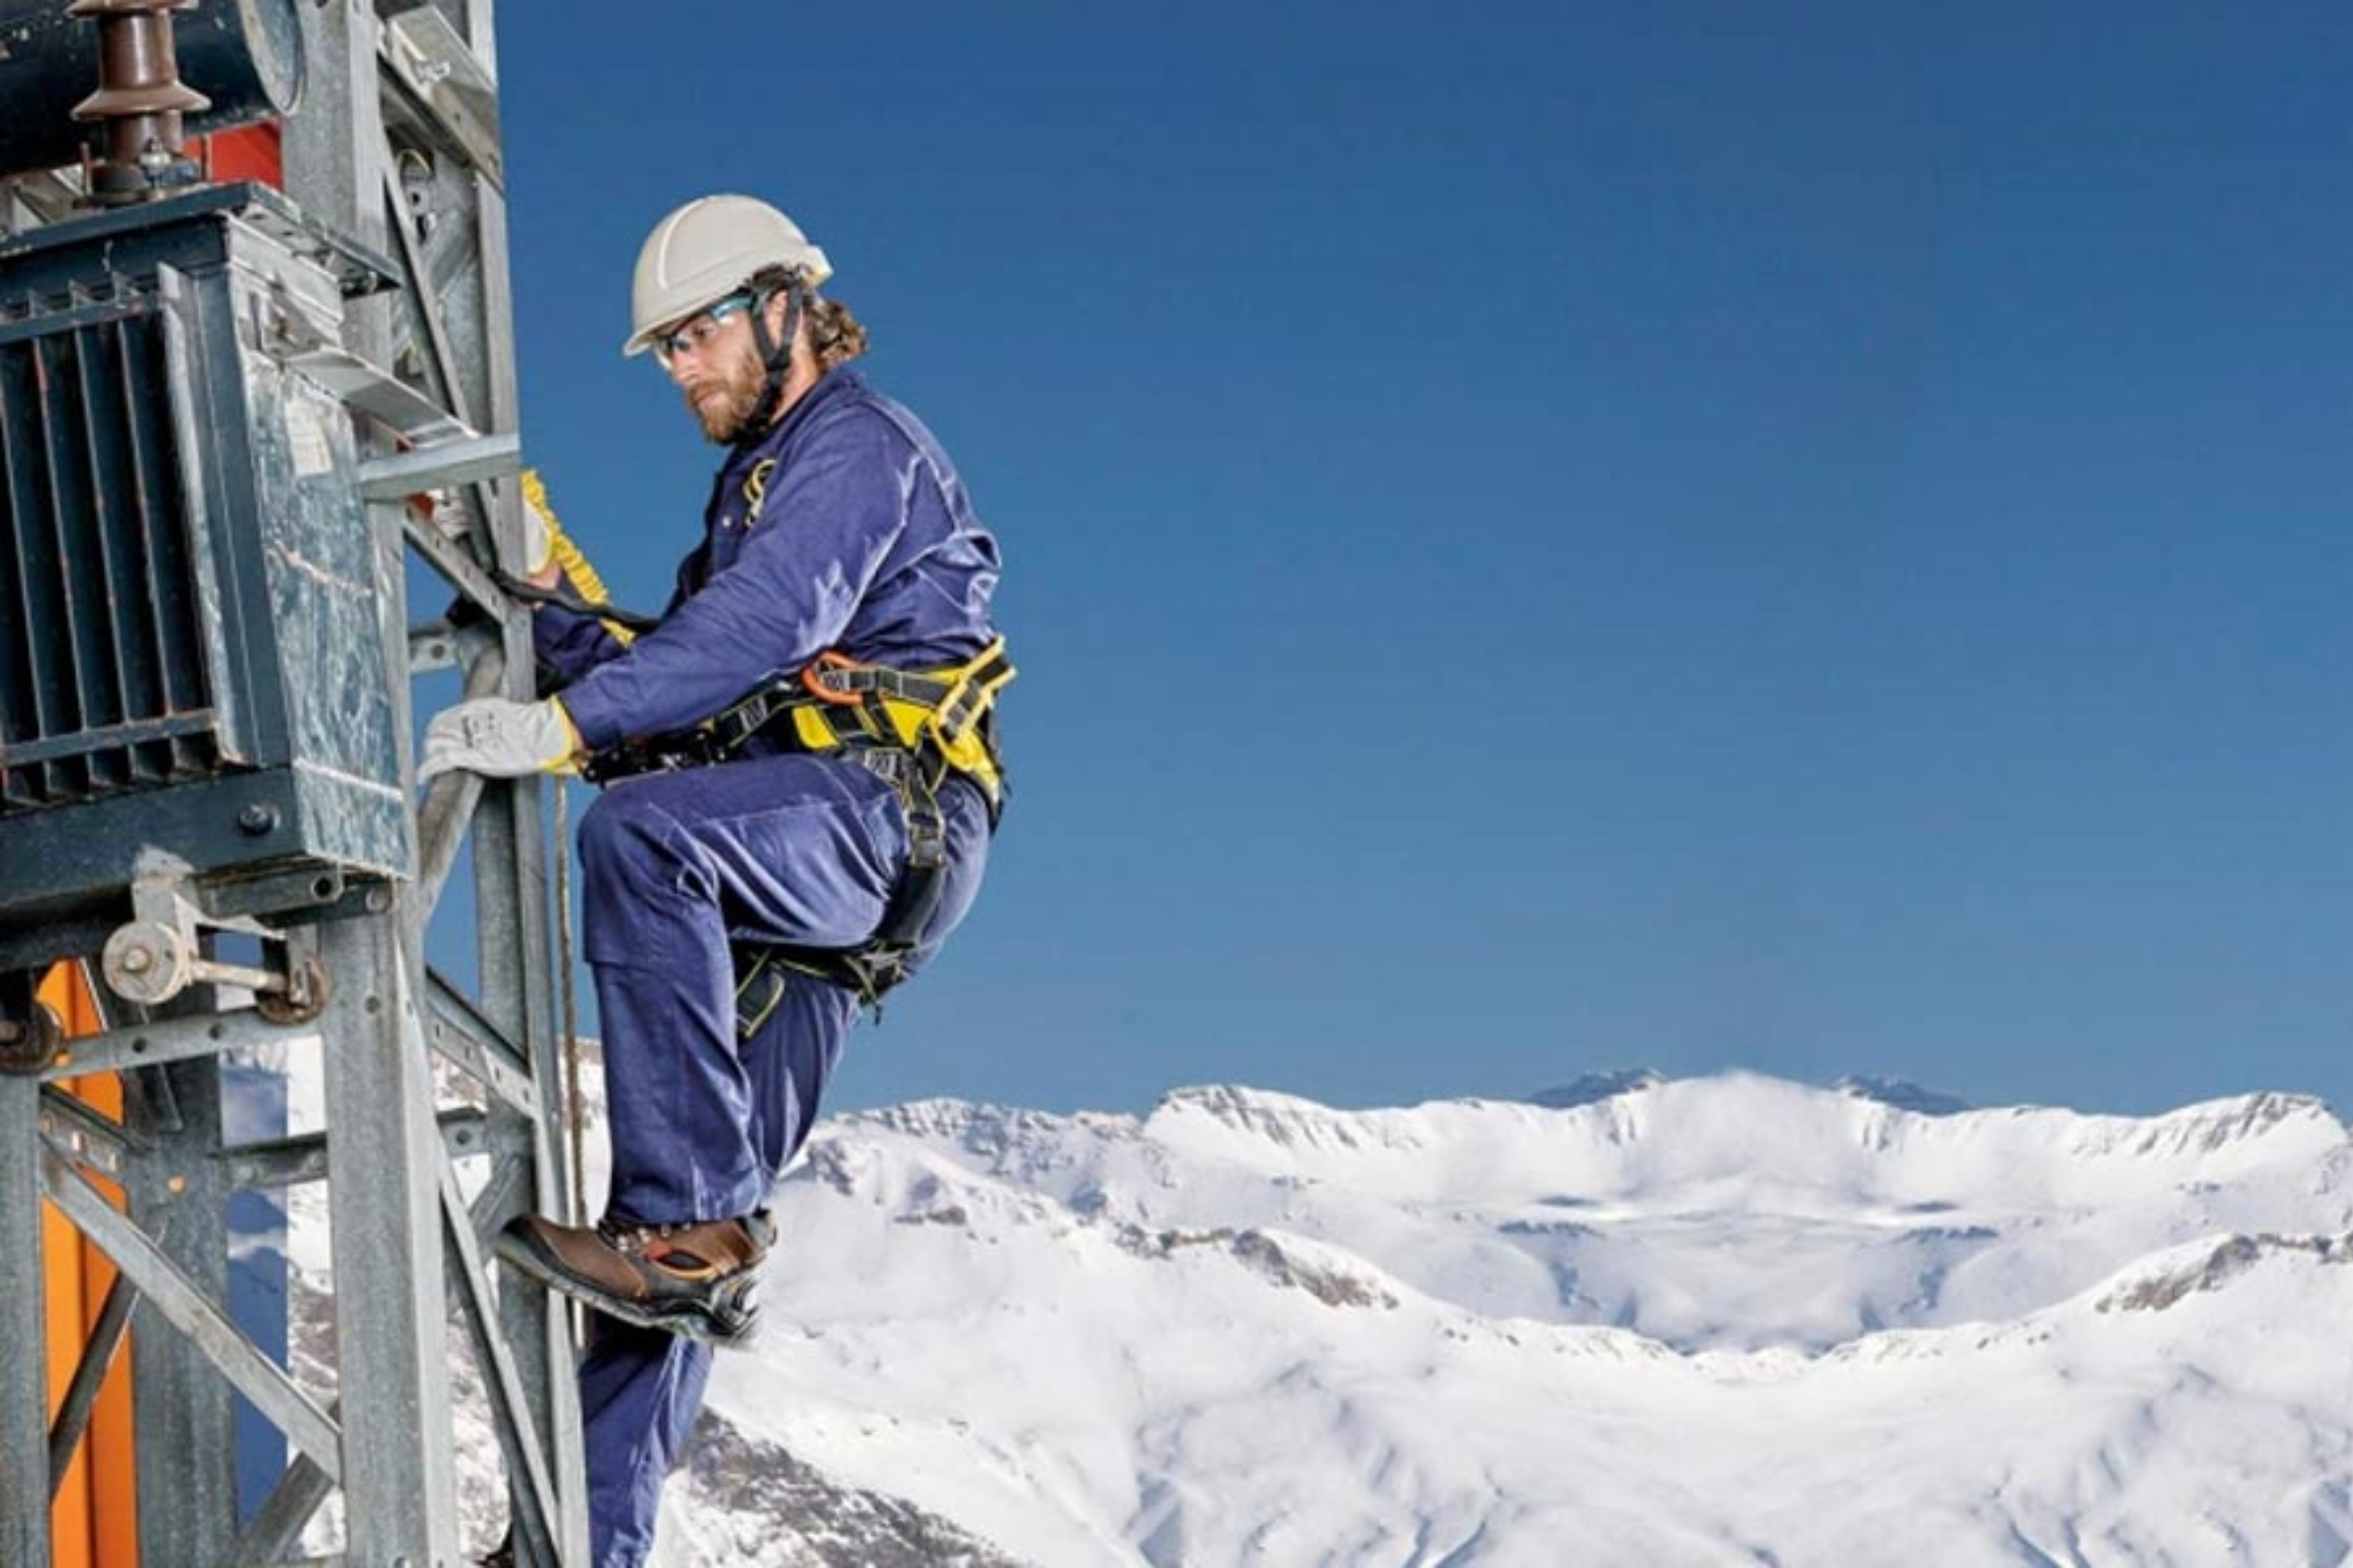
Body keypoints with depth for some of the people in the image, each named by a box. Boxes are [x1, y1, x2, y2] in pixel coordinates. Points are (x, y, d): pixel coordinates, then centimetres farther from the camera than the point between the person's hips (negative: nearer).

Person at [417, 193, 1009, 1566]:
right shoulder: (758, 486, 30)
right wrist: (549, 580, 7)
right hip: (791, 874, 9)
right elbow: (661, 689, 22)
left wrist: (563, 726, -29)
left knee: (641, 830, -37)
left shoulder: (857, 444, 0)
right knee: (690, 1239, 2)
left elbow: (759, 629, -20)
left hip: (886, 819, -9)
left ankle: (697, 1224, -39)